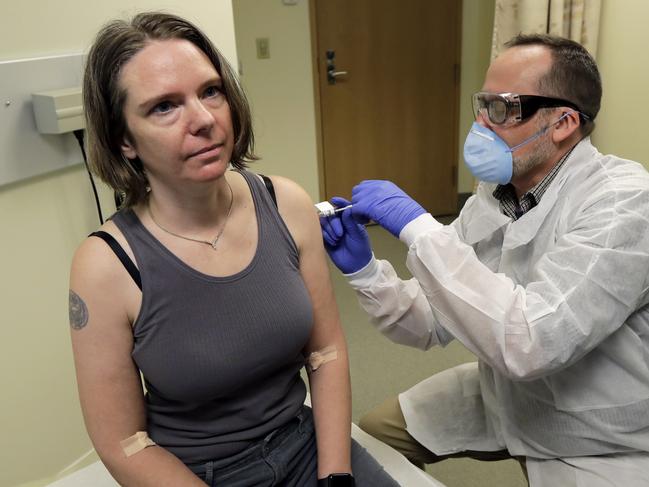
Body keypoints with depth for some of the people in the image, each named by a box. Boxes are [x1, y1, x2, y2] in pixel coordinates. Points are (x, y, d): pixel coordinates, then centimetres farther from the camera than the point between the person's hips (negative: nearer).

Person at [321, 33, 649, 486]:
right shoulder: (491, 197, -4)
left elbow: (528, 343, -38)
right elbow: (433, 324, -3)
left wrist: (418, 227, -34)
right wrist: (365, 270, -20)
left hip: (600, 448, -6)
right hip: (504, 398, 6)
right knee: (374, 437, 10)